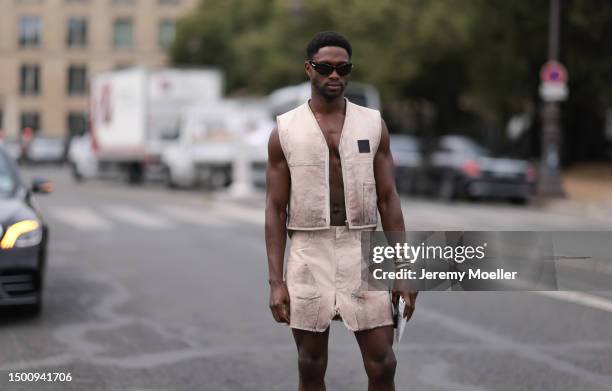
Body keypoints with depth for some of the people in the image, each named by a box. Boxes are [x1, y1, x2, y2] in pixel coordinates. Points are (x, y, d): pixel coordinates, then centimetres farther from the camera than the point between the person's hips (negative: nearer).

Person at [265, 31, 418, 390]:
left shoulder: (373, 124, 4)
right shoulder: (285, 131, 0)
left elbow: (388, 200, 4)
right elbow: (276, 209, 0)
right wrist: (276, 281, -7)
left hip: (362, 256, 1)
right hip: (309, 256, -1)